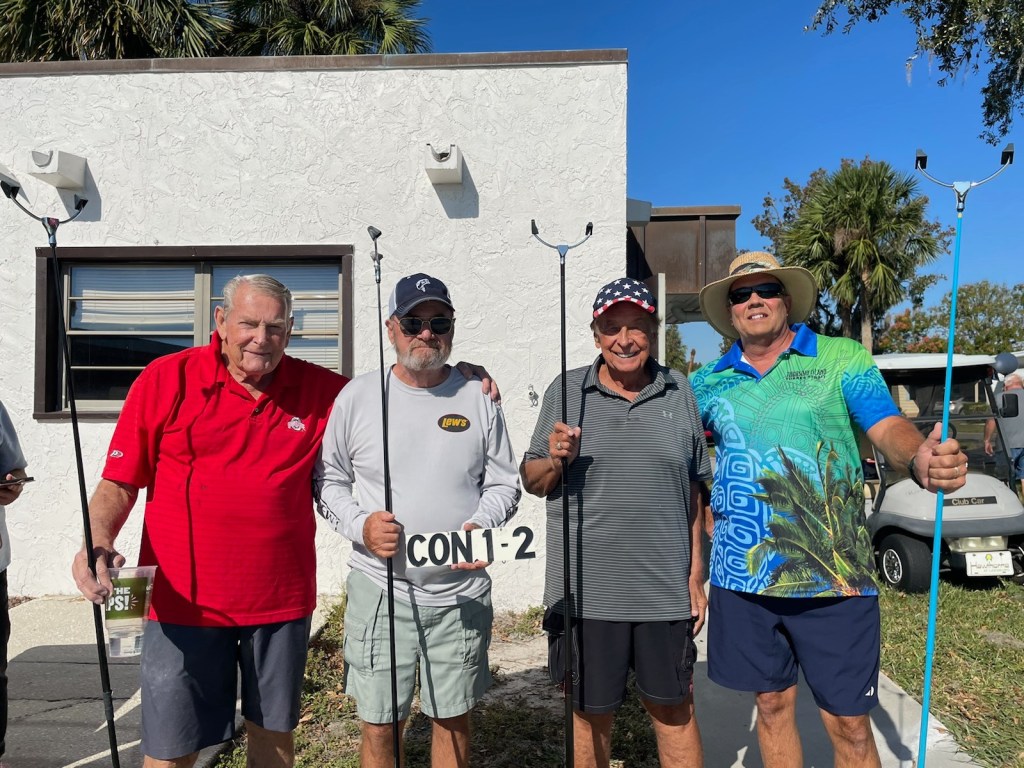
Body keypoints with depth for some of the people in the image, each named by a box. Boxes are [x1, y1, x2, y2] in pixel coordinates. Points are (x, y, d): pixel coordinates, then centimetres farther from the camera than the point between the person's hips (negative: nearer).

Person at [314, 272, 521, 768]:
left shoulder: (478, 400, 1)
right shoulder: (357, 396, -2)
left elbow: (504, 483, 6)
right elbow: (327, 479, 5)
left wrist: (481, 526, -13)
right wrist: (360, 524, -12)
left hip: (462, 592, 1)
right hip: (380, 590, -1)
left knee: (453, 718, 16)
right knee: (378, 725, 10)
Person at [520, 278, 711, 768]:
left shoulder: (679, 393, 5)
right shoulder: (566, 391, 1)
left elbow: (694, 491, 9)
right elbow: (531, 481, 5)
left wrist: (696, 576, 7)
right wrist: (555, 461, -17)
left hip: (665, 591, 1)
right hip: (585, 592, -1)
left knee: (674, 711, 14)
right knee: (590, 714, 14)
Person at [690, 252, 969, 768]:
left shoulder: (842, 358, 1)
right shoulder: (709, 381, 8)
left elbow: (889, 429, -11)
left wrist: (920, 459, -33)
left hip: (833, 577, -2)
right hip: (742, 576, 3)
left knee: (849, 725, 6)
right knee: (772, 706, 16)